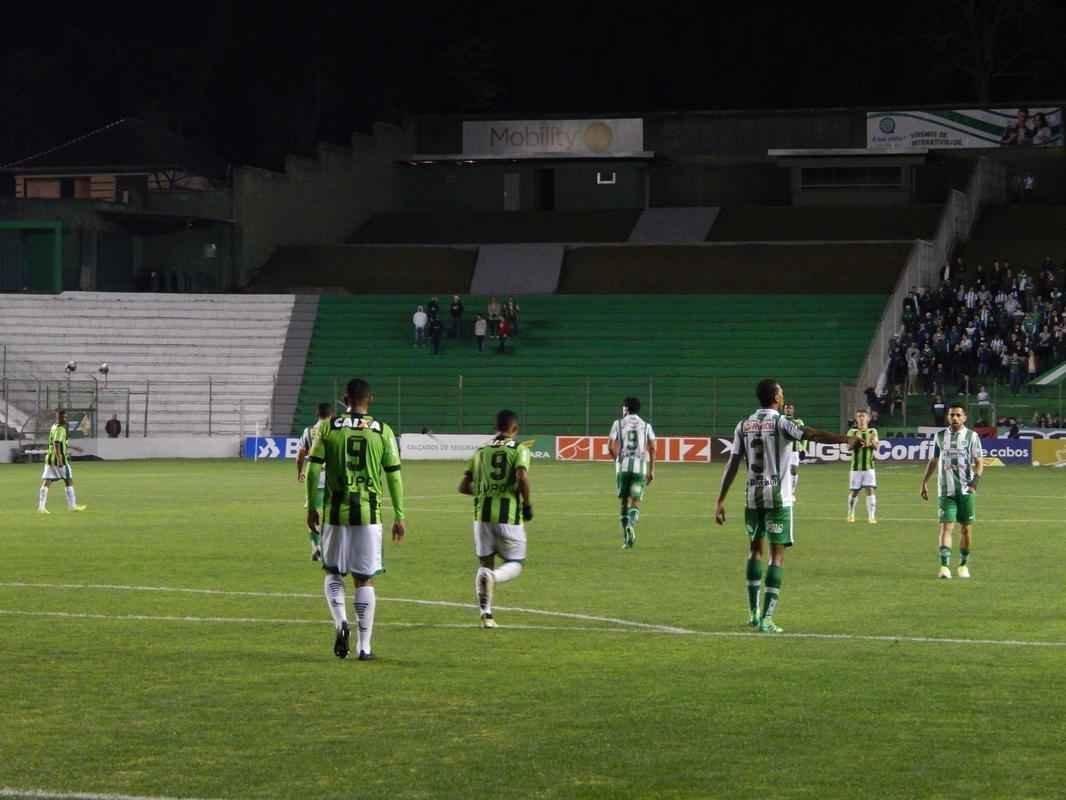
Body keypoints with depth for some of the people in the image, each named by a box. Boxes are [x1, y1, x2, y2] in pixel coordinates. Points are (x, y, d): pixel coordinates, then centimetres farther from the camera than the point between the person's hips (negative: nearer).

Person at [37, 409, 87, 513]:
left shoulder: (54, 427, 17)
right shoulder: (60, 429, -12)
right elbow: (56, 444, -23)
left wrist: (72, 448, 35)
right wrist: (59, 458, -28)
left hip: (50, 458, 9)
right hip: (59, 459, -9)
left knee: (46, 482, 0)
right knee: (69, 481, 4)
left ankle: (41, 507, -6)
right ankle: (72, 506, 10)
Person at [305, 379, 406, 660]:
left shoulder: (328, 428, 0)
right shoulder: (383, 432, 1)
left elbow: (313, 470, -2)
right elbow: (394, 476, 2)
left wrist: (311, 507, 8)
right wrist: (399, 516, 9)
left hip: (336, 510, 0)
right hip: (369, 511, 0)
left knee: (333, 572, 16)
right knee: (364, 578, 6)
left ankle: (340, 622, -8)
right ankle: (364, 645, 4)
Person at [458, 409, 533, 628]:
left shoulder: (480, 451, 11)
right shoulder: (519, 450, -2)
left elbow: (463, 487, 9)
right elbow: (522, 476, -20)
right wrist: (527, 503, -5)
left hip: (482, 514, 3)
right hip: (509, 514, -3)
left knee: (485, 563, 14)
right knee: (514, 564, 10)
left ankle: (486, 613, 2)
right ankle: (492, 577, -24)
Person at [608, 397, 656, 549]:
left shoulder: (618, 424, 5)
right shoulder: (646, 426, 9)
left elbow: (611, 446, 0)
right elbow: (652, 449, 2)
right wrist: (652, 470, 5)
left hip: (623, 465, 0)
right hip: (640, 465, 0)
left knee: (625, 501, 10)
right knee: (636, 502, 2)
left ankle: (626, 537, 4)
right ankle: (631, 525, -27)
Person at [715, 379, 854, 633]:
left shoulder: (744, 425, 6)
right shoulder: (781, 423, -7)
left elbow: (733, 463, 5)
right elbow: (811, 434, -23)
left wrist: (720, 500, 7)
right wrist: (844, 440, -30)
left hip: (753, 497, 5)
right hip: (778, 497, -5)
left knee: (756, 549, 21)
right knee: (777, 555, -1)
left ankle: (753, 613, 21)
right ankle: (766, 619, -10)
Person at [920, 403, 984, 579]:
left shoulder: (972, 436, 2)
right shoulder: (940, 436, 8)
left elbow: (979, 461, 0)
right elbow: (933, 461, 17)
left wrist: (976, 479, -16)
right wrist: (924, 482, 15)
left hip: (966, 490, 0)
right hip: (946, 490, 0)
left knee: (966, 528, 5)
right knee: (946, 526, -11)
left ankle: (963, 565, 21)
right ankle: (944, 566, -17)